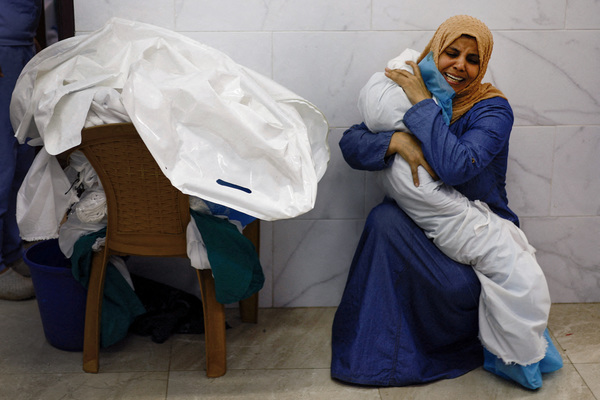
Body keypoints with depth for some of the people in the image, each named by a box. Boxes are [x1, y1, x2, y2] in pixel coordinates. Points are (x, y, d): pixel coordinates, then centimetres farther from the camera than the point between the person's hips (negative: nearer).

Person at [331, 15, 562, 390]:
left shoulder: (492, 108, -8)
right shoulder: (409, 93, 3)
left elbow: (456, 166, -27)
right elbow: (350, 143, -6)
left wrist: (422, 103, -21)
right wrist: (398, 141, -25)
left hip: (482, 224, -2)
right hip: (420, 223, 3)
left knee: (522, 281, -33)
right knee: (384, 218, -31)